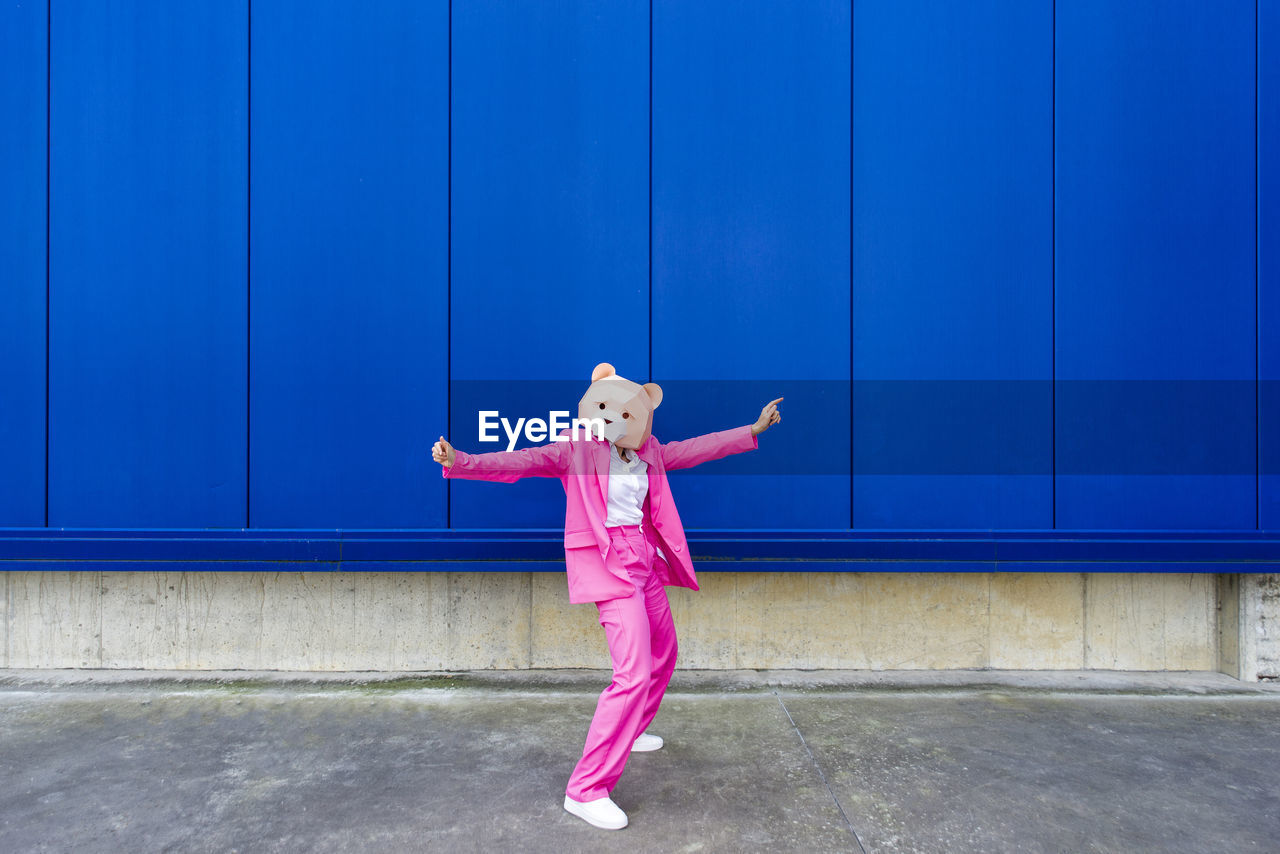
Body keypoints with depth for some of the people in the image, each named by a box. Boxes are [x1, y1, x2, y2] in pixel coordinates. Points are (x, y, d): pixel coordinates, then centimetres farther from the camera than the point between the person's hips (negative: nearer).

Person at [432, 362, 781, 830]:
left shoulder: (648, 451, 8)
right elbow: (522, 460, -20)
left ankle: (628, 731, 49)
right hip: (608, 562, -8)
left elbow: (695, 448, 17)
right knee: (634, 672, -17)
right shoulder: (576, 447, -11)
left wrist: (754, 429, 20)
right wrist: (460, 461, -34)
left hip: (644, 558, 8)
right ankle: (586, 790, -6)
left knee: (662, 654, 23)